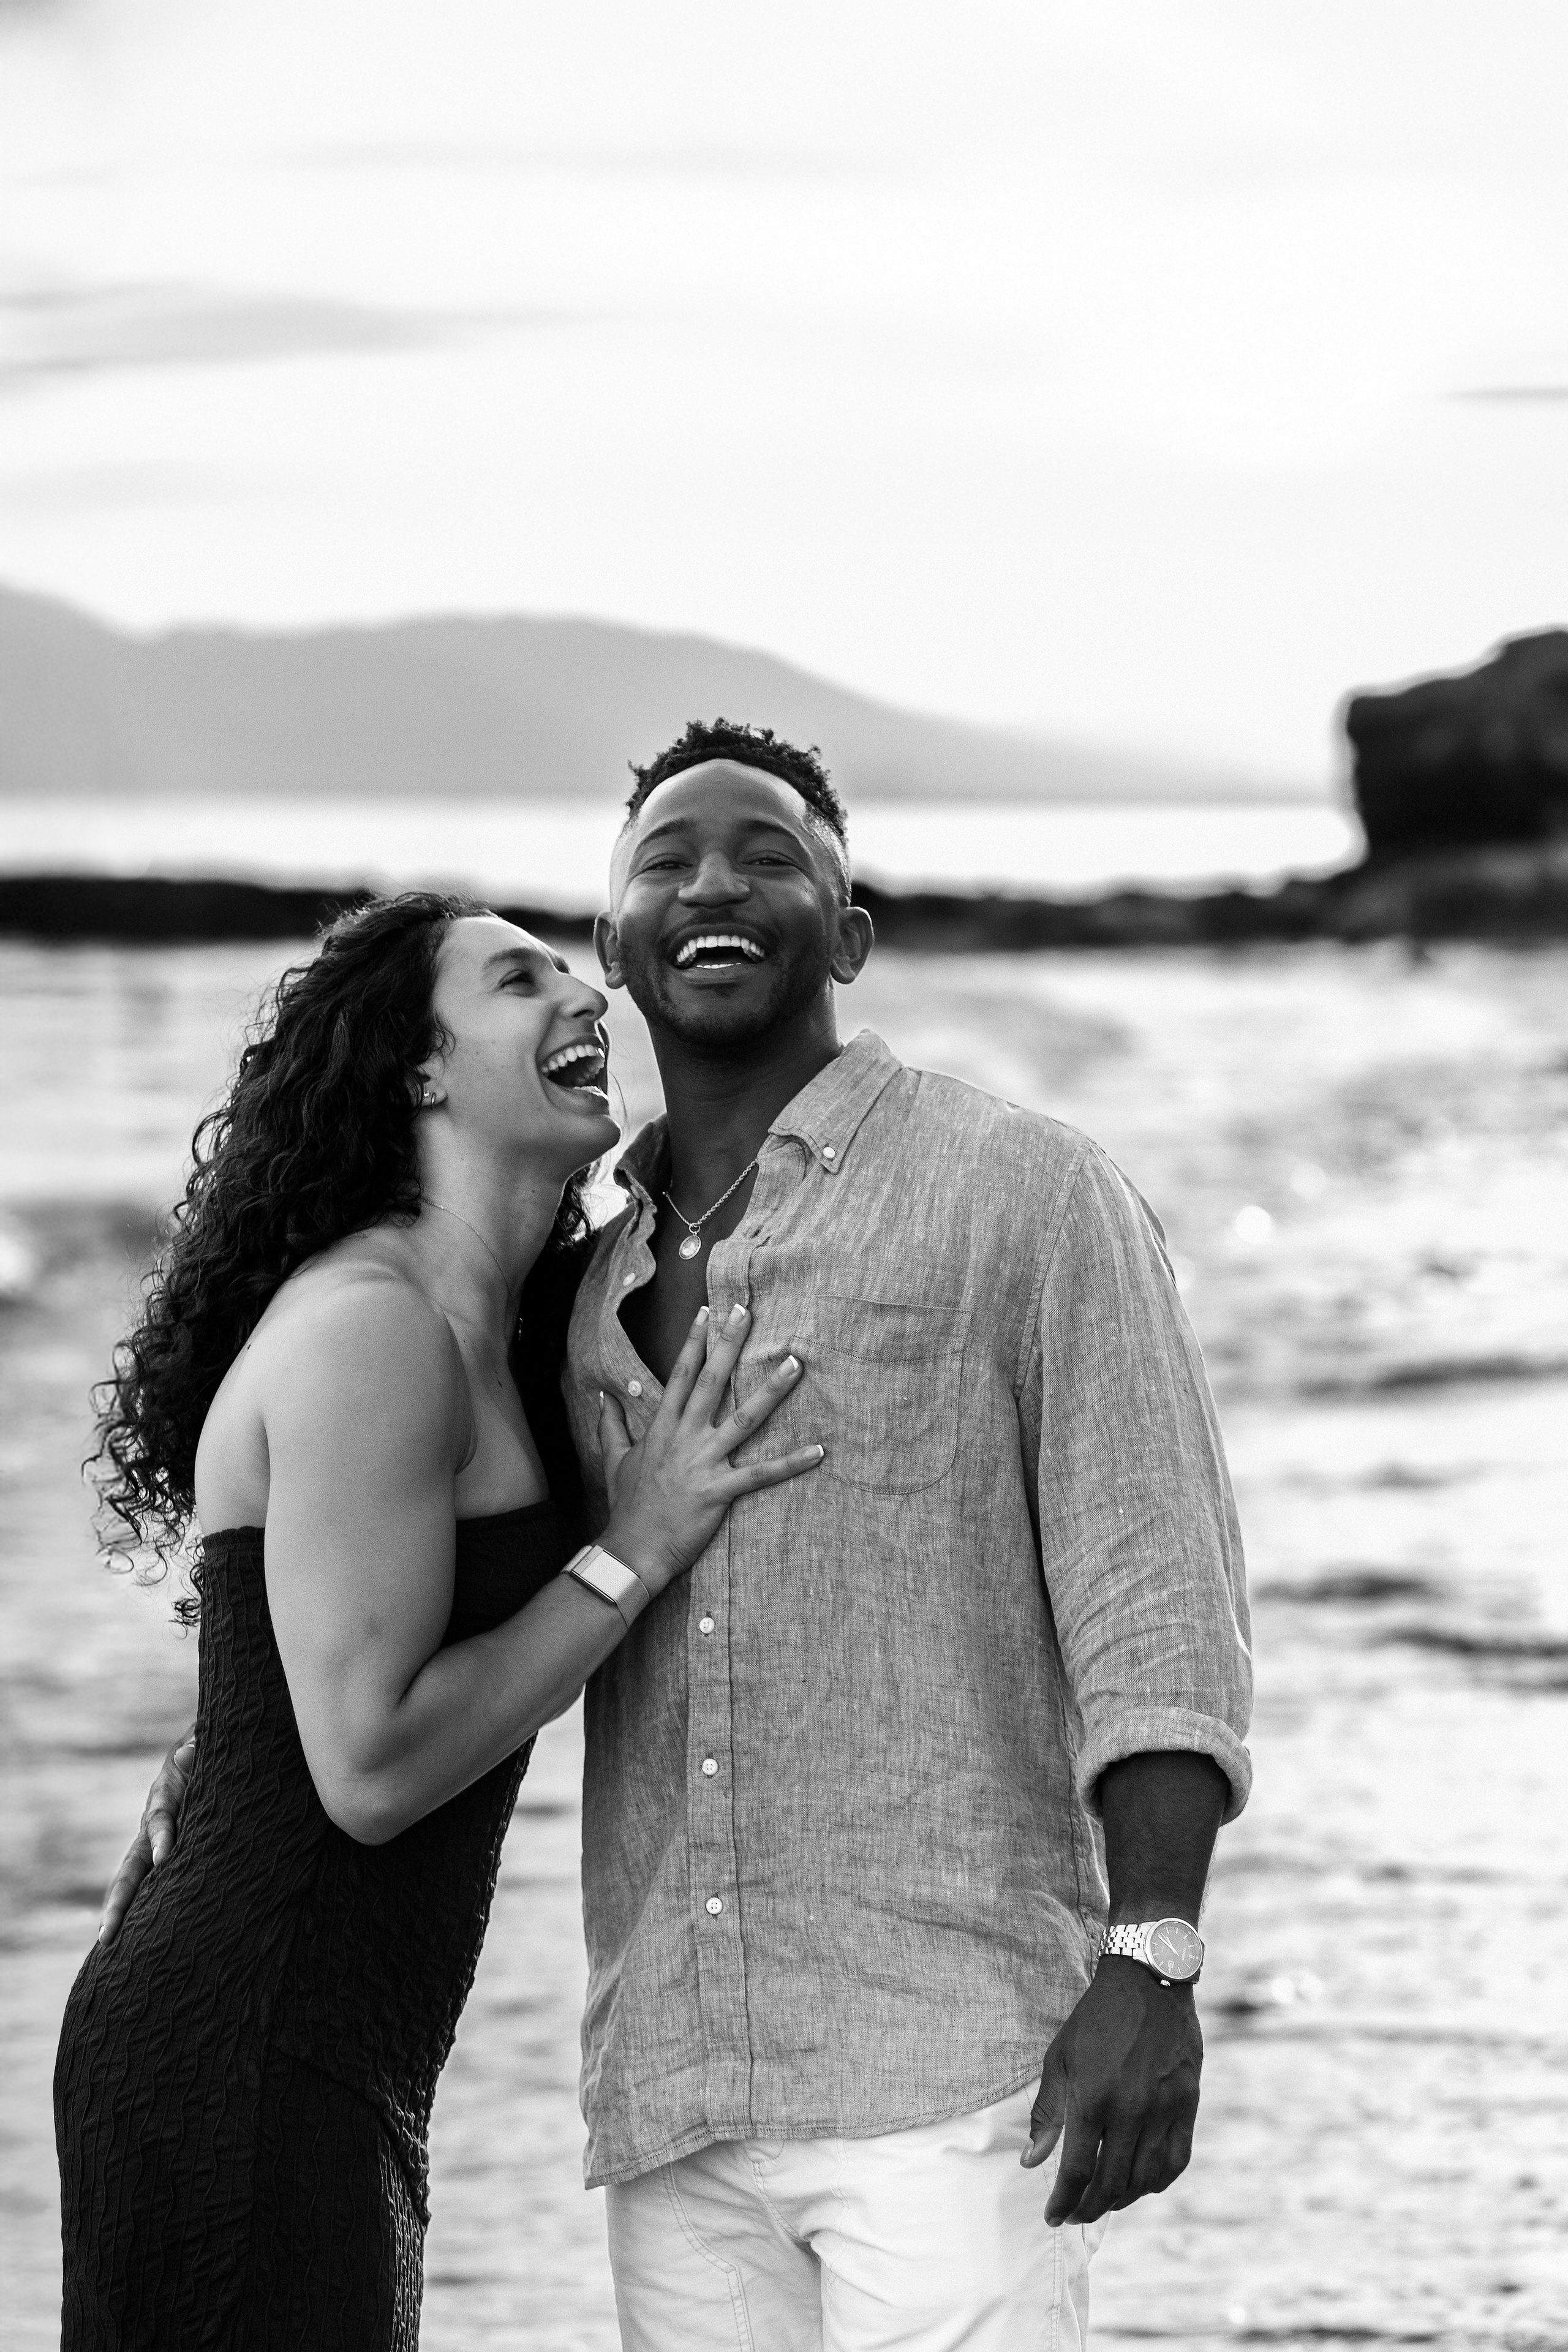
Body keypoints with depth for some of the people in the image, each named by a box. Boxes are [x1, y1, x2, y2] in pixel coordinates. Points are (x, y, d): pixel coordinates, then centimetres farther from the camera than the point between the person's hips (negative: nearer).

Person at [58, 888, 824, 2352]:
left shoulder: (484, 1343, 15)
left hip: (331, 2079, 10)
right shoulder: (367, 1329, -15)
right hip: (241, 2067, -10)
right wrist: (638, 1551, -12)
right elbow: (368, 1766, -19)